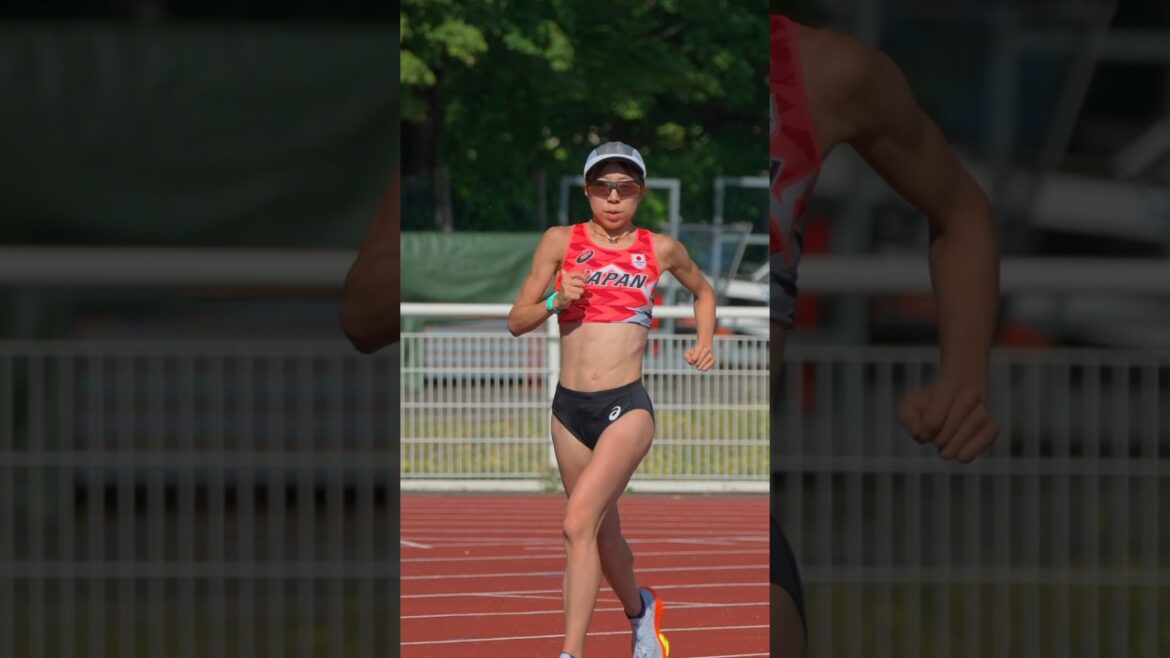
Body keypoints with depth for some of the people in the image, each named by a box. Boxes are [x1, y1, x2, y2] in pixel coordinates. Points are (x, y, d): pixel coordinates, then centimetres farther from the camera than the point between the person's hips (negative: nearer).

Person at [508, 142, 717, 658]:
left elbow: (702, 291, 26)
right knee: (604, 535, 17)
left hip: (627, 407, -3)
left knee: (579, 522, -22)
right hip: (570, 407, 3)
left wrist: (704, 342, 9)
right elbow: (516, 321, 5)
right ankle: (641, 609, 46)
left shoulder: (660, 249, 5)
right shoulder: (561, 242, 4)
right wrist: (556, 301, -13)